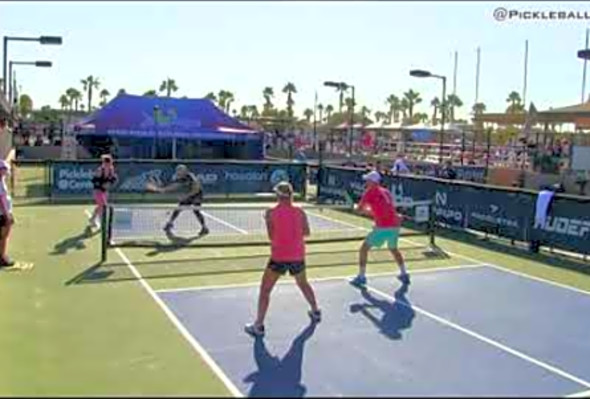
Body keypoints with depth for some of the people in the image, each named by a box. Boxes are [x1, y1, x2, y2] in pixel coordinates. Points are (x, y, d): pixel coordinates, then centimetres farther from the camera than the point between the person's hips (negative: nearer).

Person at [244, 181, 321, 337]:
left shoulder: (271, 213, -8)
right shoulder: (300, 212, 0)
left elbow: (271, 236, -4)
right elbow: (306, 232, 11)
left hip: (279, 258, -3)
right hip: (298, 257, 4)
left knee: (265, 289, 7)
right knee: (303, 284, 28)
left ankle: (258, 326, 4)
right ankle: (316, 312, 44)